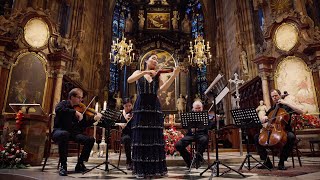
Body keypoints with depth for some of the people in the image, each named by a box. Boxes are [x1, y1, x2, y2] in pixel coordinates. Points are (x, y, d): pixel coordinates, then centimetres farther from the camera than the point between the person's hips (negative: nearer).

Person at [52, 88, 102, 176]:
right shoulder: (63, 104, 0)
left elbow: (83, 125, 6)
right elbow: (58, 110, -27)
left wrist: (94, 119, -9)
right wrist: (75, 112, -31)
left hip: (74, 133, 5)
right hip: (59, 131, -4)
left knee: (90, 139, -16)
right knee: (64, 134, -40)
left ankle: (80, 164, -3)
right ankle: (63, 166, -27)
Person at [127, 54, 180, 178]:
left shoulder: (157, 76, 15)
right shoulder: (139, 72, 11)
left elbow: (163, 88, -5)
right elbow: (129, 80, -11)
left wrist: (174, 76, -15)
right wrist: (145, 72, -21)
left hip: (155, 108, 3)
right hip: (141, 108, -2)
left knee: (155, 138, 1)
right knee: (141, 138, -3)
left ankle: (156, 169, 9)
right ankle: (141, 170, 5)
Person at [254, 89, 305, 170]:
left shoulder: (286, 106, 6)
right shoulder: (271, 109, 18)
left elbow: (301, 112, -12)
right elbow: (262, 121, 19)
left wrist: (286, 102, -13)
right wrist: (264, 118, -6)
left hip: (285, 131, -4)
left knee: (291, 136, -38)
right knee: (256, 137, -17)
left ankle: (281, 162, -25)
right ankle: (267, 162, -14)